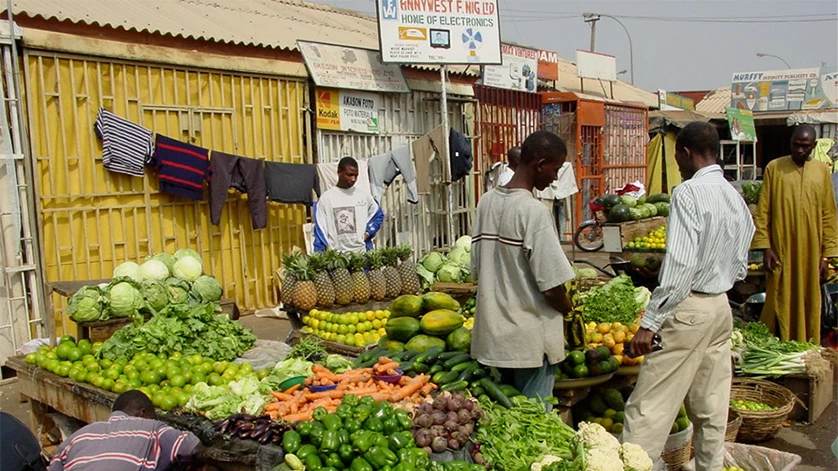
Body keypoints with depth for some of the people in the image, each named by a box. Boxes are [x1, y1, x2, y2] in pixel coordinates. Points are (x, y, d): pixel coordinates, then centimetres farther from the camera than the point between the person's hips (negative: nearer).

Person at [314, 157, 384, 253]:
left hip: (361, 252, 2)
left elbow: (377, 215, 20)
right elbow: (320, 230, 2)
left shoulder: (364, 194, 6)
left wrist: (368, 233, 3)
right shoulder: (326, 198, 2)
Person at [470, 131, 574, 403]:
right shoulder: (534, 211, -19)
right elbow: (552, 286, -19)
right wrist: (569, 310, 1)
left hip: (493, 333, 7)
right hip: (530, 340, -7)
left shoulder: (487, 202, 3)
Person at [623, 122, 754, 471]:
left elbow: (679, 266, -22)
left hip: (688, 309, -9)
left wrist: (650, 322, -19)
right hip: (722, 307, 9)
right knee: (711, 408, 16)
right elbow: (740, 267, 15)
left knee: (648, 406, -5)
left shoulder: (689, 193, -15)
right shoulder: (736, 198, 10)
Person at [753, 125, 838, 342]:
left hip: (810, 254, 2)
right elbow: (763, 211, 0)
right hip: (781, 253, -2)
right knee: (780, 307, 1)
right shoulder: (774, 168, 1)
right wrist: (765, 247, -8)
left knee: (809, 308, 8)